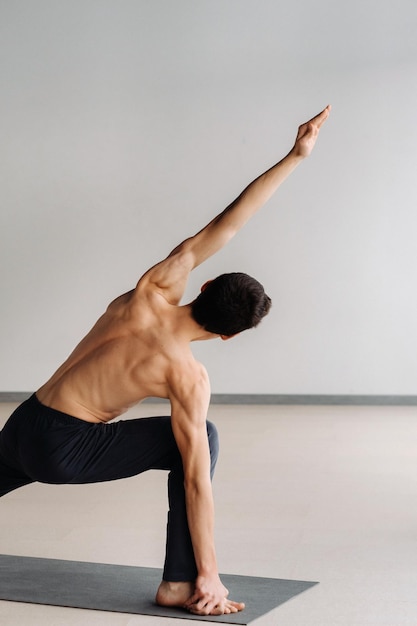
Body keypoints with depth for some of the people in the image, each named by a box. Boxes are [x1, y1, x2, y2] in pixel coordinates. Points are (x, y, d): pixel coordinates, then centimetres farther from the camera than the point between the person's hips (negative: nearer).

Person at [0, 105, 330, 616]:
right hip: (65, 451, -6)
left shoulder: (153, 291, -7)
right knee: (201, 439, -4)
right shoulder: (188, 378, -17)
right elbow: (196, 481, -16)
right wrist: (208, 574, -9)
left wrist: (294, 155, -7)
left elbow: (222, 225, -6)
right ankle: (179, 583, -4)